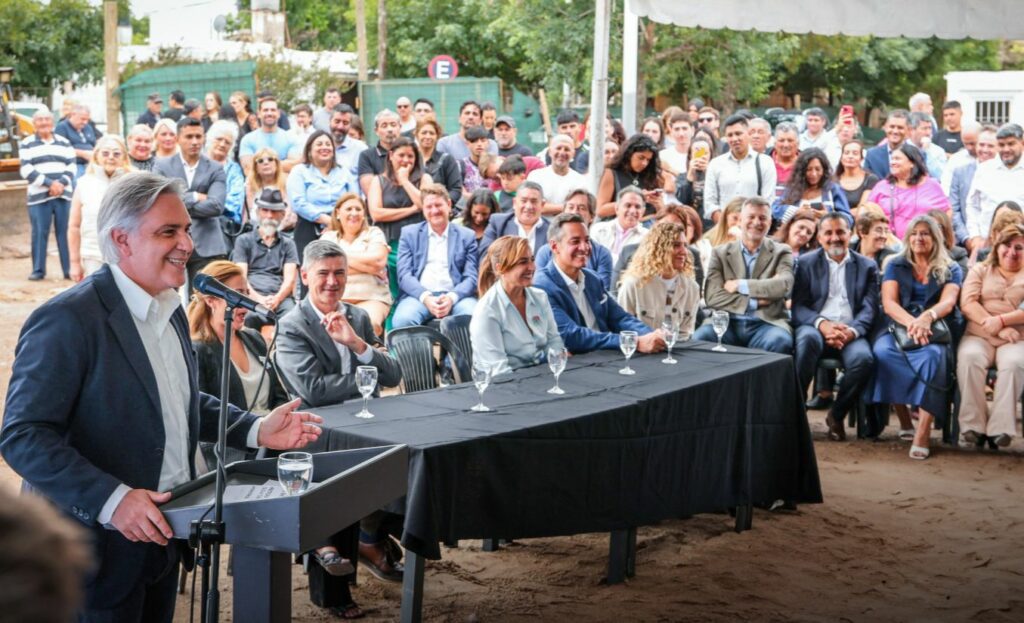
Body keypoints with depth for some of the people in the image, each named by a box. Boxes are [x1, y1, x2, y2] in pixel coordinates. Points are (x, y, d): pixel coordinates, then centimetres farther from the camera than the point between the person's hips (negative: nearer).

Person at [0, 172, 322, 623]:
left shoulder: (169, 308, 8)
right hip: (99, 546, -8)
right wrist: (111, 499, -30)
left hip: (162, 531, 8)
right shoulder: (67, 320, -19)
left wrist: (256, 430, 5)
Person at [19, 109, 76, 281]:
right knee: (39, 233, -5)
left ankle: (69, 269, 3)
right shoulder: (27, 144, 4)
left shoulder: (64, 143, 14)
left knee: (66, 232, 0)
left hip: (63, 195, 2)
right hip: (38, 196, -2)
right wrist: (49, 183, -15)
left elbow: (72, 167, 8)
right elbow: (26, 171, -6)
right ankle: (38, 270, 1)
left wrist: (61, 183, -11)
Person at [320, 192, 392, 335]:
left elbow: (379, 261, -3)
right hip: (335, 299, 1)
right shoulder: (328, 237, 18)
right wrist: (366, 266, -2)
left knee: (370, 324, -33)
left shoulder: (373, 233, 16)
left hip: (371, 298, -1)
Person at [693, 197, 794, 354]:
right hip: (726, 324, 0)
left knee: (779, 341, -35)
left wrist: (740, 285, -7)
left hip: (766, 323, 0)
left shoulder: (780, 253, 13)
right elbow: (712, 296, -1)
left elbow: (784, 285, -9)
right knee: (700, 338, -32)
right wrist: (754, 302, -9)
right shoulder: (720, 253, 13)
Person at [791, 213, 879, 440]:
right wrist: (822, 324, -18)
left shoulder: (867, 266, 15)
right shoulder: (806, 263, 13)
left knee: (863, 359, -33)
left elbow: (869, 308, 5)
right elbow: (798, 306, 3)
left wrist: (852, 331, -17)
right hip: (815, 327, -1)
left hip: (851, 333, 1)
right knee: (808, 338, -38)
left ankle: (837, 415, -8)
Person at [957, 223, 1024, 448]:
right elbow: (967, 303, 3)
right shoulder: (980, 270, 19)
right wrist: (994, 326, -12)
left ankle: (1000, 428, -32)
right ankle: (974, 425, -30)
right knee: (969, 357, -34)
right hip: (978, 336, 1)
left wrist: (1002, 321, -16)